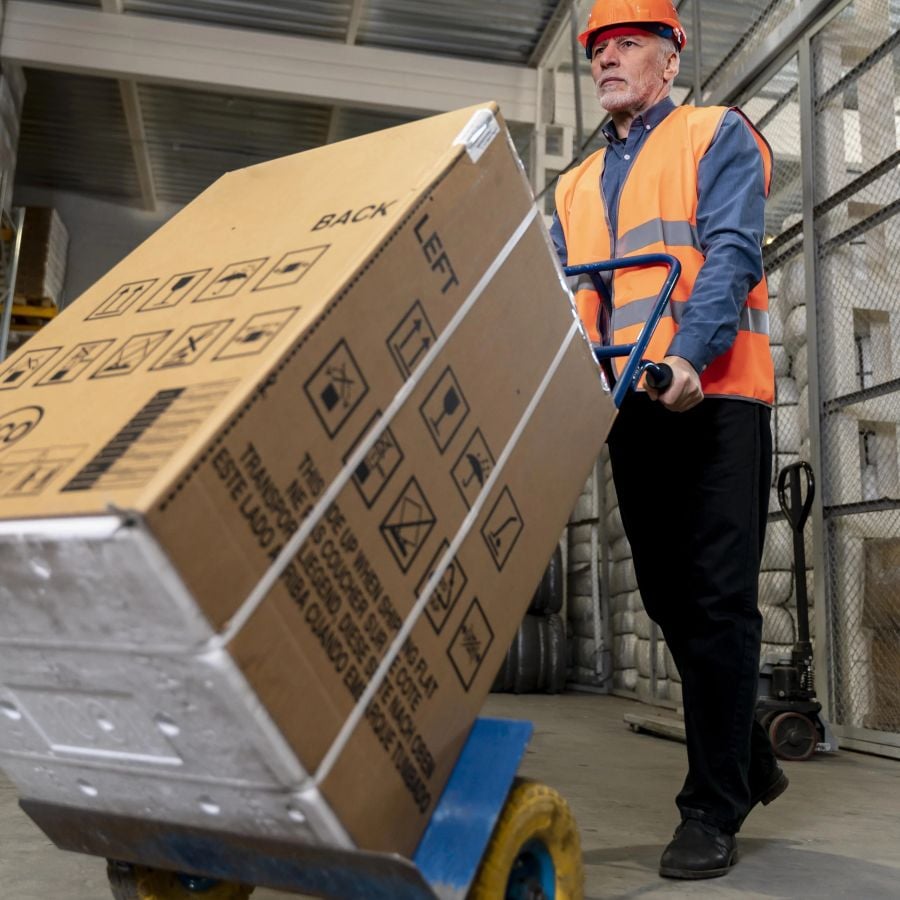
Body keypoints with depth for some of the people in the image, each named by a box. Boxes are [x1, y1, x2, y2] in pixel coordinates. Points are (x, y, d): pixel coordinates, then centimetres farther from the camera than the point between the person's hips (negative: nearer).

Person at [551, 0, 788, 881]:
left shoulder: (716, 136, 6)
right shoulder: (576, 187, 23)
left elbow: (732, 251, -10)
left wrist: (690, 353, -27)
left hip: (713, 398, -6)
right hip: (629, 410, 6)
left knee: (716, 601, -6)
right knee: (667, 598, 9)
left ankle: (713, 810, 3)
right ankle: (750, 761, 28)